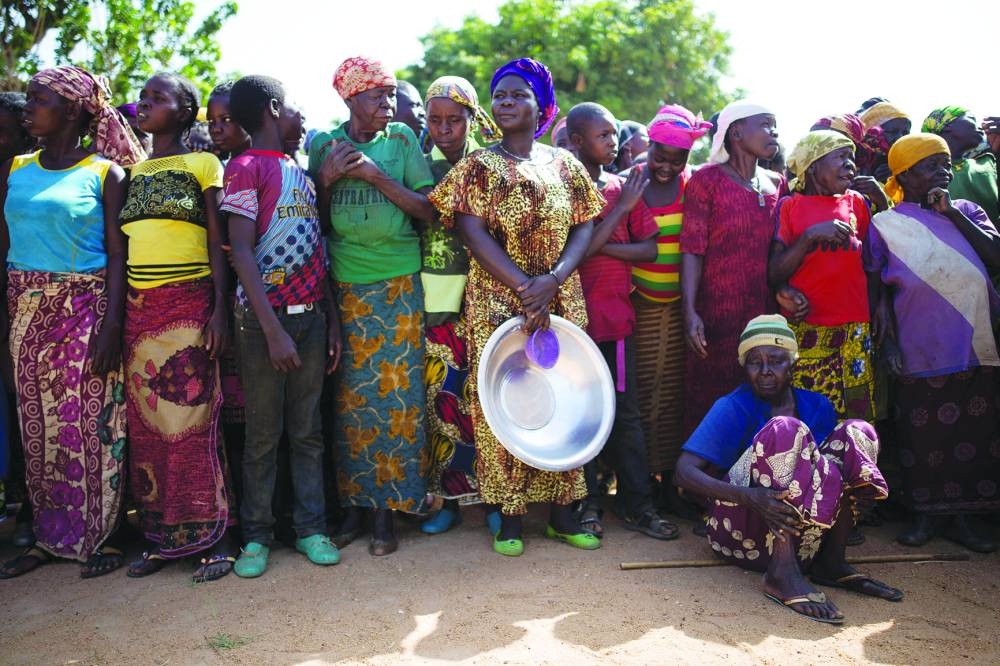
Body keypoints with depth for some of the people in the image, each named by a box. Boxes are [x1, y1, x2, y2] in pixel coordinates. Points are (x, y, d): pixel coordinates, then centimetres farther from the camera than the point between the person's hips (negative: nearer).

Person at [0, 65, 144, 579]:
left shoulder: (105, 174, -4)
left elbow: (118, 255, -7)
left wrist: (112, 325, -16)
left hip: (84, 307, -5)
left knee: (91, 423, -1)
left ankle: (100, 535, 12)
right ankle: (50, 535, 23)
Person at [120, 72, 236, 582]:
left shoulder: (203, 164, 3)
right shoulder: (132, 172, 16)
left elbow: (218, 243, -3)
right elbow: (120, 247, 15)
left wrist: (219, 309, -12)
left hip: (188, 304, -5)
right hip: (138, 308, 5)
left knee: (192, 421, -5)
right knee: (146, 425, 6)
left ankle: (214, 536, 4)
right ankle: (162, 536, 16)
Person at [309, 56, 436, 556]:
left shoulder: (402, 140, 4)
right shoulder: (325, 145, 8)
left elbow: (429, 210, -3)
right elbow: (314, 217, 10)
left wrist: (377, 175, -11)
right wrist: (327, 178, -7)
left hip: (399, 285, -1)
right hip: (344, 287, 1)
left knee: (396, 393, -2)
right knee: (350, 396, 2)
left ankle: (386, 508, 8)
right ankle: (353, 502, 14)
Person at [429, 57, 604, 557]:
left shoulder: (564, 165, 9)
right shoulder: (478, 167, 1)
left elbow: (584, 230, 3)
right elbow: (473, 235, -10)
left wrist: (553, 280, -15)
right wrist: (525, 288, -19)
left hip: (561, 302, 3)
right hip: (497, 304, -2)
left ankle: (560, 509, 17)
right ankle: (509, 515, 11)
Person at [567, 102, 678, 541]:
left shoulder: (623, 187, 11)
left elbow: (649, 248, 6)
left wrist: (602, 246, -10)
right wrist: (621, 208, -11)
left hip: (616, 315, 4)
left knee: (626, 412, 8)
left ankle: (636, 504, 16)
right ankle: (587, 504, 16)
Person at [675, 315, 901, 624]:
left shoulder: (818, 407, 9)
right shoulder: (733, 408, -7)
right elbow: (684, 472, -17)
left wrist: (856, 486, -13)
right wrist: (751, 498, -34)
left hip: (801, 534, 5)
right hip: (740, 528, -5)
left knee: (856, 432, -7)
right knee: (785, 429, -27)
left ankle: (831, 562, -13)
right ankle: (782, 574, -34)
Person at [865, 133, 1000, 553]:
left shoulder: (966, 211, 11)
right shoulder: (885, 224, 3)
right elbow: (876, 286, 3)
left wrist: (952, 213, -5)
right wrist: (888, 338, -5)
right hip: (920, 350, -3)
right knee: (923, 434, 3)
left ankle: (959, 517, 19)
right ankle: (926, 514, 19)